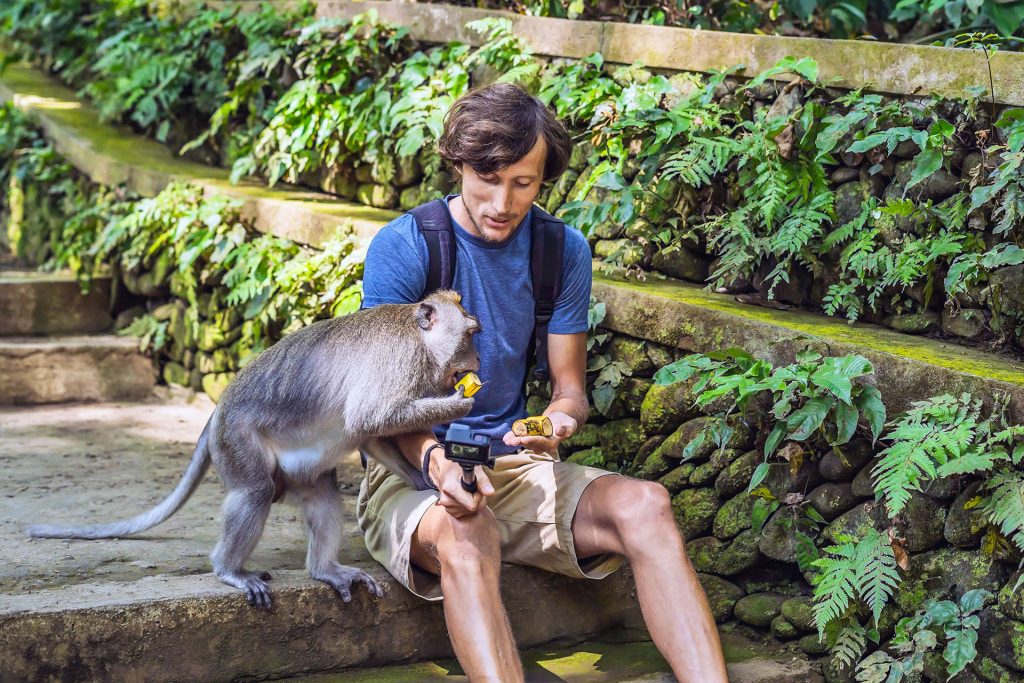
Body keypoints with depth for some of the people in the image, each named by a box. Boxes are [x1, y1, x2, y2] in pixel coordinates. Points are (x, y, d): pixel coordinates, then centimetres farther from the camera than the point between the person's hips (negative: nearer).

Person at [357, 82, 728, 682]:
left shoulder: (563, 251, 4)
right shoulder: (402, 246, -8)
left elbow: (570, 385, 8)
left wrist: (559, 418, -18)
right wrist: (436, 459, -32)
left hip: (517, 467, 4)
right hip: (412, 473, -4)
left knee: (644, 504, -24)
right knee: (465, 537, -39)